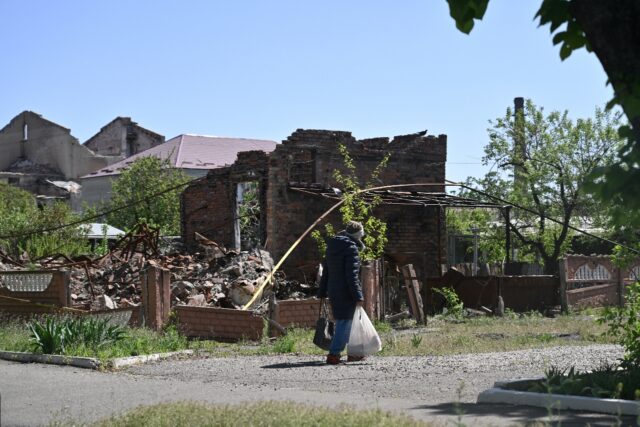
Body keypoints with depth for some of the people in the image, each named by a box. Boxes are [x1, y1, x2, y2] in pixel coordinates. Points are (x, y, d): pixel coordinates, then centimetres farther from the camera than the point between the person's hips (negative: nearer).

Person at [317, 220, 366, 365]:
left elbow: (325, 272, 19)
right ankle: (333, 354, -9)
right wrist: (358, 296, -17)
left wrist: (322, 293, 23)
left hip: (333, 291, 9)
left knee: (346, 322, 18)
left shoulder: (331, 247, 14)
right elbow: (352, 275, -19)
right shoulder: (351, 249, -13)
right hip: (346, 293, -9)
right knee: (344, 323, -4)